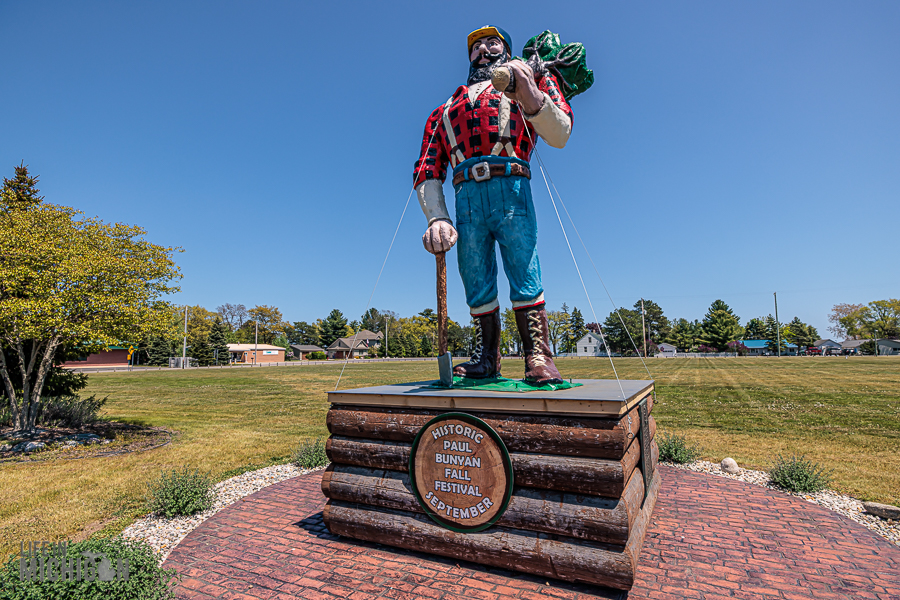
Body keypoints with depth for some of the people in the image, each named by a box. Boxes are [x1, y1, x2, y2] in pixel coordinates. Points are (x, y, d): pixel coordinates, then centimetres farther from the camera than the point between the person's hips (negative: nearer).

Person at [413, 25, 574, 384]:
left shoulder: (524, 78, 23)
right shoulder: (445, 110, 30)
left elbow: (559, 136, 6)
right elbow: (427, 171, 17)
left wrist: (531, 96, -13)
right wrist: (437, 218, -1)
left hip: (510, 189, -3)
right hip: (466, 199, 3)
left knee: (526, 278, -12)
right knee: (477, 287, 1)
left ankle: (538, 357, -7)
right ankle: (486, 358, 10)